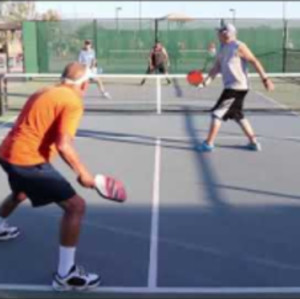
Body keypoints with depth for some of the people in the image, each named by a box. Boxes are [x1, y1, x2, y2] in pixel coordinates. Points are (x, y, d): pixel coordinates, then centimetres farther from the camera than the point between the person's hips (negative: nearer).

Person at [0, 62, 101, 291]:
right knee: (76, 205, -6)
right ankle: (66, 274, -4)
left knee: (20, 193, 40)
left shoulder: (44, 92, 15)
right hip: (28, 160, -9)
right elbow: (63, 145, -22)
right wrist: (82, 172, -10)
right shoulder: (73, 102, -11)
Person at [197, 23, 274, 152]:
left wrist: (265, 79, -13)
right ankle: (254, 143, 23)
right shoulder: (222, 49, 13)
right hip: (231, 87, 9)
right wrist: (206, 81, -6)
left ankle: (208, 143, 1)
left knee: (217, 113, -6)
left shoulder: (238, 47, -12)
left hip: (236, 87, -9)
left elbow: (254, 61, -11)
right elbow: (216, 68, 8)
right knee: (238, 116, 16)